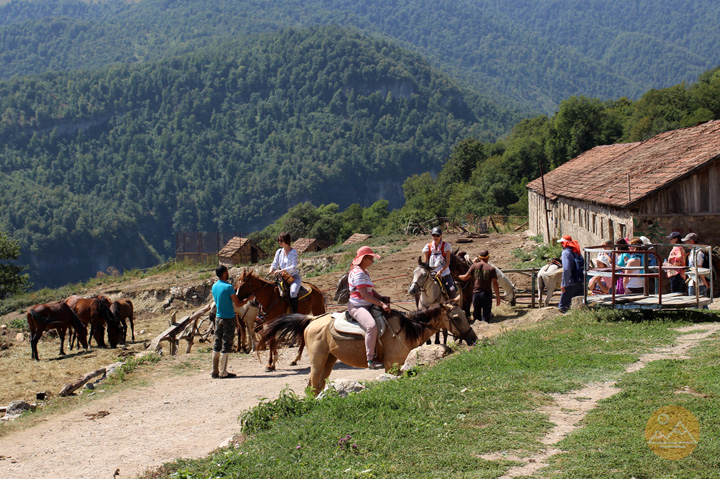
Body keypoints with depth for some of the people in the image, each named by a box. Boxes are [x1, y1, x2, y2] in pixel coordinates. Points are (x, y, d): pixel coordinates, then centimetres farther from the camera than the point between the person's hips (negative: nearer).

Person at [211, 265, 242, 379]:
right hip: (229, 318, -7)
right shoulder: (228, 287, -16)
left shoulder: (214, 286, 6)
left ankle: (214, 371, 13)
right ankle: (223, 372, 1)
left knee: (217, 344, 11)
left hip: (218, 317, 7)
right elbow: (238, 304, -13)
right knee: (226, 345, -1)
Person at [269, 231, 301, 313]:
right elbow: (275, 264, 8)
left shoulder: (293, 252, -9)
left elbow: (293, 267, -18)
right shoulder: (279, 251, 9)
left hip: (294, 277, -7)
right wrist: (271, 270, -15)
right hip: (283, 278, 7)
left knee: (293, 292, -33)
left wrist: (281, 271, -28)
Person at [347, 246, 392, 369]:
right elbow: (364, 295, -21)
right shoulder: (358, 273, -13)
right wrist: (381, 304, -24)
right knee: (372, 326, -33)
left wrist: (382, 298, 0)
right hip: (356, 307, -11)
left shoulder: (365, 272, 19)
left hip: (367, 306, 11)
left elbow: (372, 291, 20)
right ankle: (370, 359, -32)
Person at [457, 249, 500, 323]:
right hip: (486, 294, -2)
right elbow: (494, 283, -9)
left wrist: (457, 276, 21)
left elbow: (465, 277, 1)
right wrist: (498, 297, -4)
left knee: (477, 316, 16)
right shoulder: (491, 268, -5)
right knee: (486, 316, 1)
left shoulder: (474, 266, 0)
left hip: (476, 293, 2)